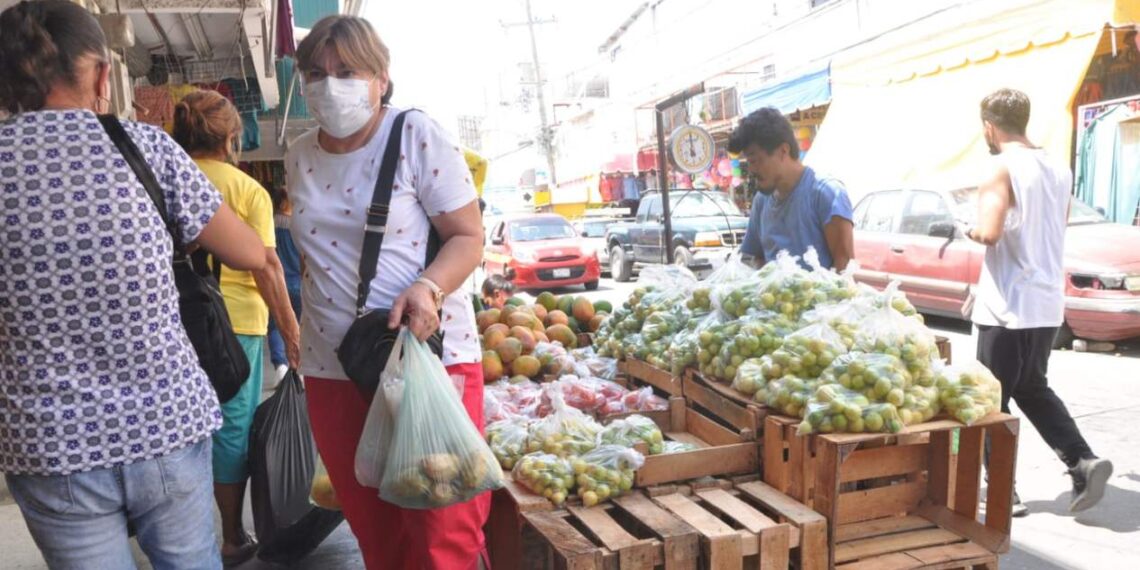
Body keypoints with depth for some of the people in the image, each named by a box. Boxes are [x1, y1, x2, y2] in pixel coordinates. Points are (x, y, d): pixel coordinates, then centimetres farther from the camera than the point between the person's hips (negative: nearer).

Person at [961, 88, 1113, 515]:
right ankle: (1084, 462, 11)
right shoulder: (1059, 170, 9)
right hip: (1048, 303, 8)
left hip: (1008, 307, -7)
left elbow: (989, 232, -24)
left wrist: (968, 230, -3)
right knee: (1032, 389, 23)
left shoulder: (1002, 169, -14)